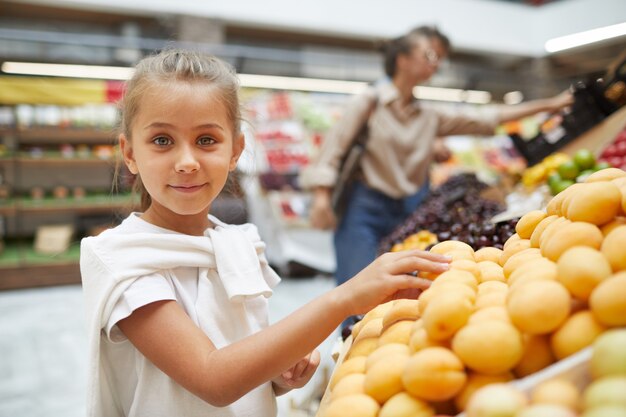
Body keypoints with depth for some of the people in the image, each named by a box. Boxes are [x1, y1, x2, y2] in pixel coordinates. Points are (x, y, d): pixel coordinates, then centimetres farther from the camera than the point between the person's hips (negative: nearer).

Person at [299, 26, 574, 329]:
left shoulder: (430, 119, 14)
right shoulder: (369, 101, 1)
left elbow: (486, 120, 15)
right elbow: (335, 146, -4)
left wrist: (548, 105, 13)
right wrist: (322, 196, -16)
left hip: (410, 214, 5)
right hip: (366, 209, -5)